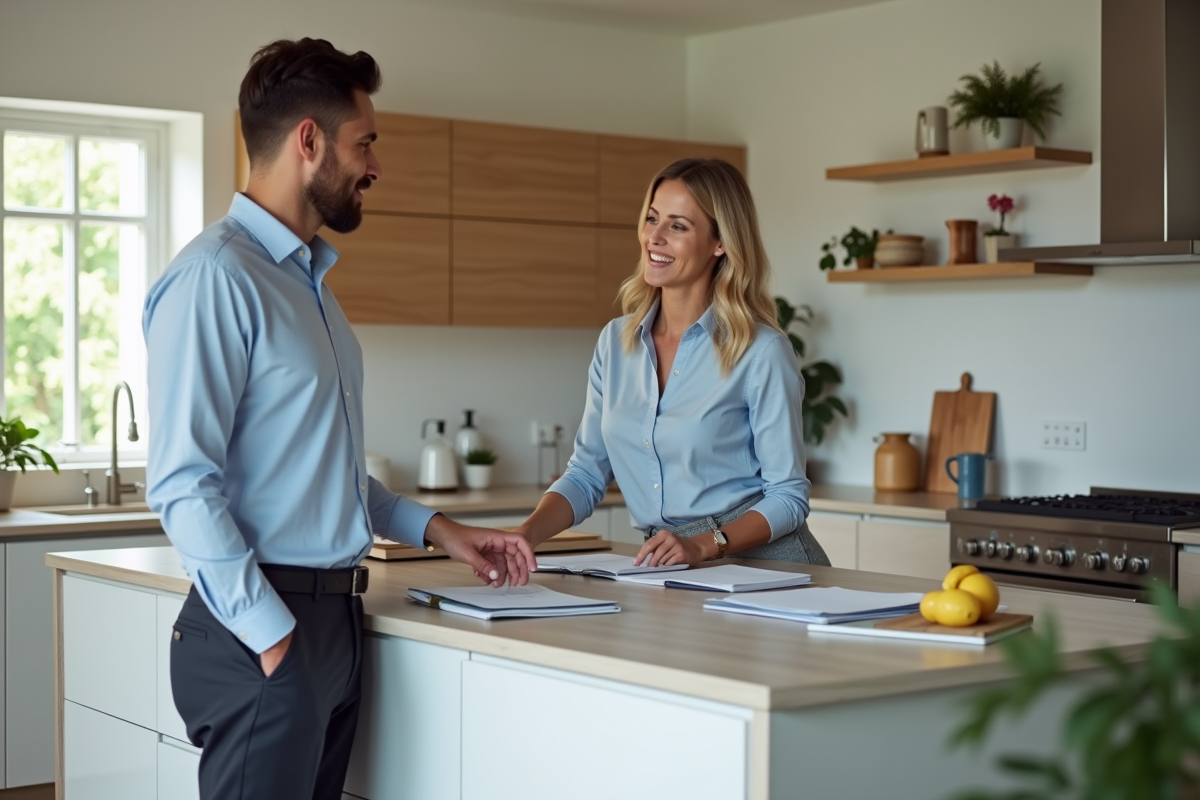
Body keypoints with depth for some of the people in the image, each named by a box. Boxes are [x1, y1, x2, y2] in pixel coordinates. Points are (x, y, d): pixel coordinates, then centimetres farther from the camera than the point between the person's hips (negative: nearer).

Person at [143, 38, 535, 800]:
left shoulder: (308, 279, 16)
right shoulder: (216, 276, -13)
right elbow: (182, 482, -18)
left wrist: (437, 529, 16)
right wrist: (273, 635, -20)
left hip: (337, 617, 9)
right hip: (267, 632, -9)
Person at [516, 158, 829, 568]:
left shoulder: (761, 351, -9)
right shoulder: (616, 341, 7)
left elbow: (787, 497, -6)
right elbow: (586, 472, 8)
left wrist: (704, 546, -20)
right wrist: (525, 533, -9)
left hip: (762, 563, -3)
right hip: (671, 576, 3)